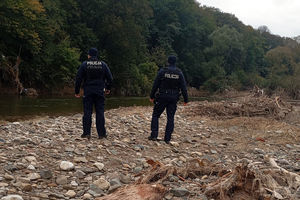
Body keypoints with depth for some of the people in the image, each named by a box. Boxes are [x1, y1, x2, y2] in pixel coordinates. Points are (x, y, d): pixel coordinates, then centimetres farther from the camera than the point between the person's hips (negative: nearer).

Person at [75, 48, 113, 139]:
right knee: (100, 112, 4)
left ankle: (86, 133, 0)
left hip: (88, 92, -1)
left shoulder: (84, 65, -1)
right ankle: (101, 133, 4)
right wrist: (108, 88, 22)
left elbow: (78, 79, -2)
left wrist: (77, 91, 6)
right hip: (100, 92, 1)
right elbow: (110, 78, 7)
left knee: (87, 112, 2)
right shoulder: (103, 65, 4)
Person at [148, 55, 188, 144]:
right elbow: (183, 88, 1)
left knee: (155, 115, 9)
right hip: (173, 98, 2)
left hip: (162, 97, -2)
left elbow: (155, 85, -4)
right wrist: (185, 100, 6)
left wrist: (152, 96, 4)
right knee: (170, 118, 6)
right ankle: (167, 138, 5)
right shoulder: (179, 73, 2)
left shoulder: (162, 71, -5)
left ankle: (154, 135, 1)